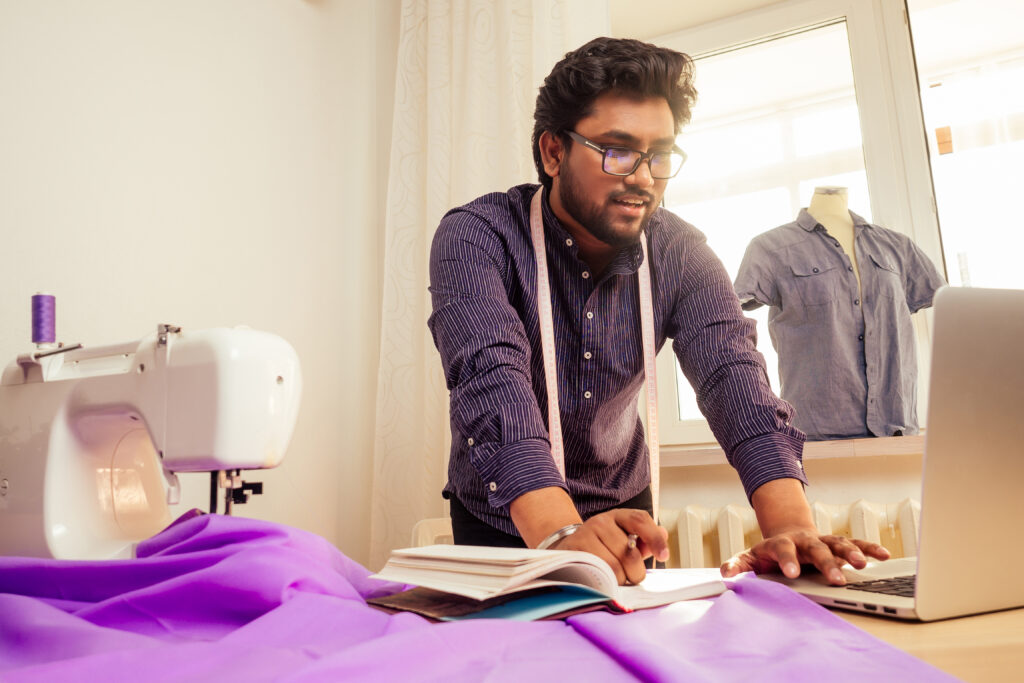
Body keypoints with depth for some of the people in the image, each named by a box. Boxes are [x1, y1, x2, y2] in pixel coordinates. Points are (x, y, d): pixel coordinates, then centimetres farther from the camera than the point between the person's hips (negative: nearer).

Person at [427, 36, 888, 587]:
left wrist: (790, 526, -37)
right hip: (501, 521, -2)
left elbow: (732, 374, -21)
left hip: (622, 509, 3)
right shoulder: (474, 237, -19)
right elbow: (492, 379, -34)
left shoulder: (680, 256, -8)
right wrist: (559, 534, -49)